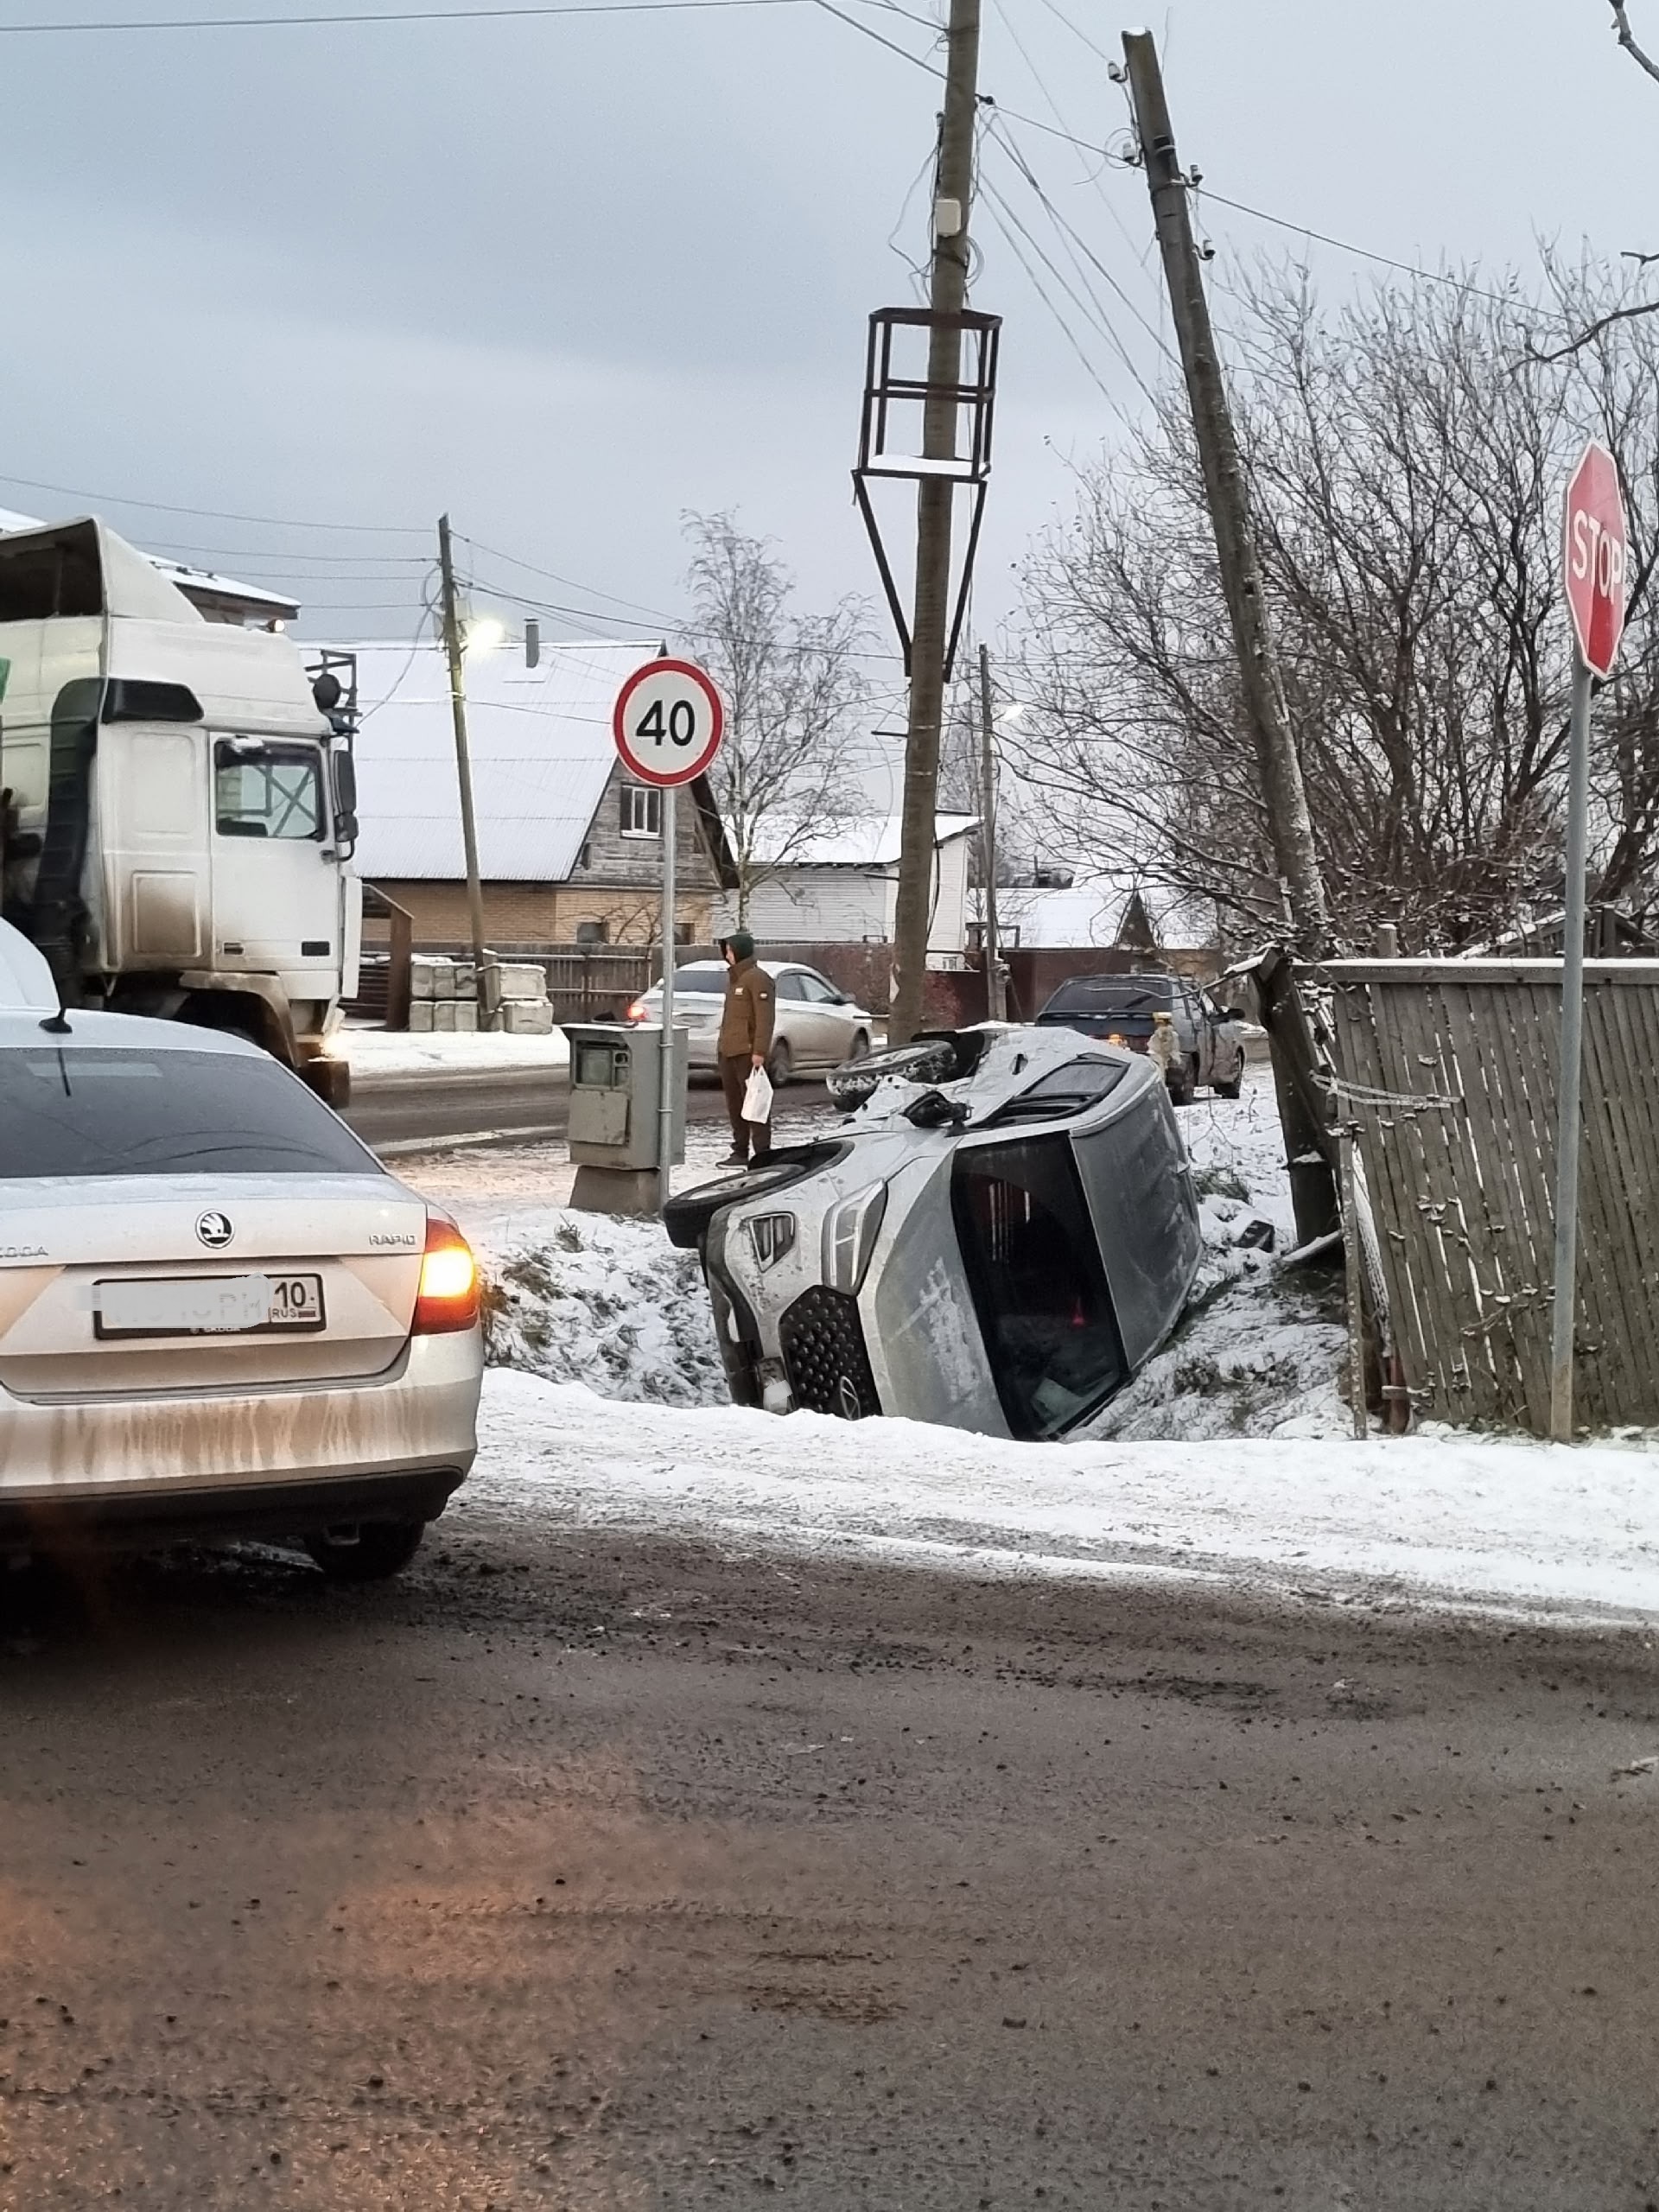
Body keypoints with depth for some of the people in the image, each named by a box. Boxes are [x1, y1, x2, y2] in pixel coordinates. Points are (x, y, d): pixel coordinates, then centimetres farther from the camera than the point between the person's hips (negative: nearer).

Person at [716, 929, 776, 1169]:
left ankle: (762, 1154, -7)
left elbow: (764, 1019, -16)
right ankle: (740, 1152, 15)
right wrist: (722, 1044, 20)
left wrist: (759, 1051, -22)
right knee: (734, 1104, 10)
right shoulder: (734, 978, 19)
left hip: (747, 1052, -9)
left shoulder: (757, 979, -10)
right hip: (728, 1051, 9)